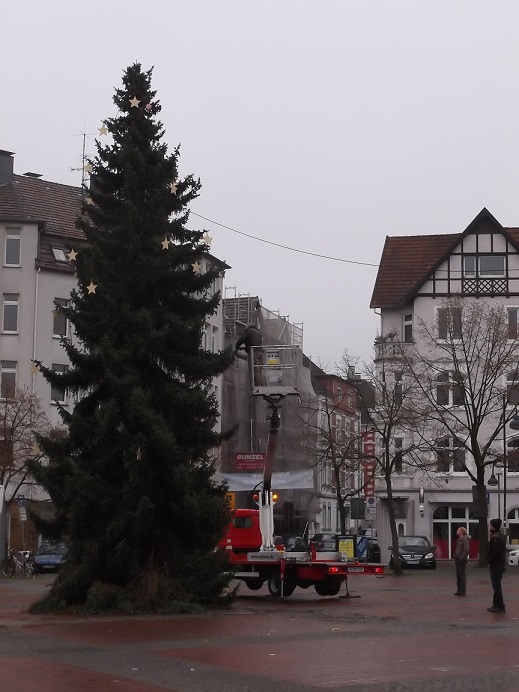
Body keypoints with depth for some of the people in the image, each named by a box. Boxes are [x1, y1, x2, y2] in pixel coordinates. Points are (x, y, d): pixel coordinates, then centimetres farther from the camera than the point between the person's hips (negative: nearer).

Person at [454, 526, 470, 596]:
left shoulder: (465, 540, -13)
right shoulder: (458, 540, 16)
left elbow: (466, 551, -20)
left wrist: (461, 558, -22)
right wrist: (455, 557, 13)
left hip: (462, 560, -9)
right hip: (457, 560, 9)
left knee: (462, 575, -5)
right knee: (458, 576, 12)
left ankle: (462, 591, -1)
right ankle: (459, 591, 17)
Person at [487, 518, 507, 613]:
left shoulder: (495, 537, -19)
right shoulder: (501, 536, 14)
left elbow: (496, 552, -24)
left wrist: (490, 560, -15)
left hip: (495, 565, -10)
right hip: (500, 564, 10)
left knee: (496, 586, -6)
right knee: (497, 585, 15)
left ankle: (499, 606, -4)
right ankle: (497, 604, 20)